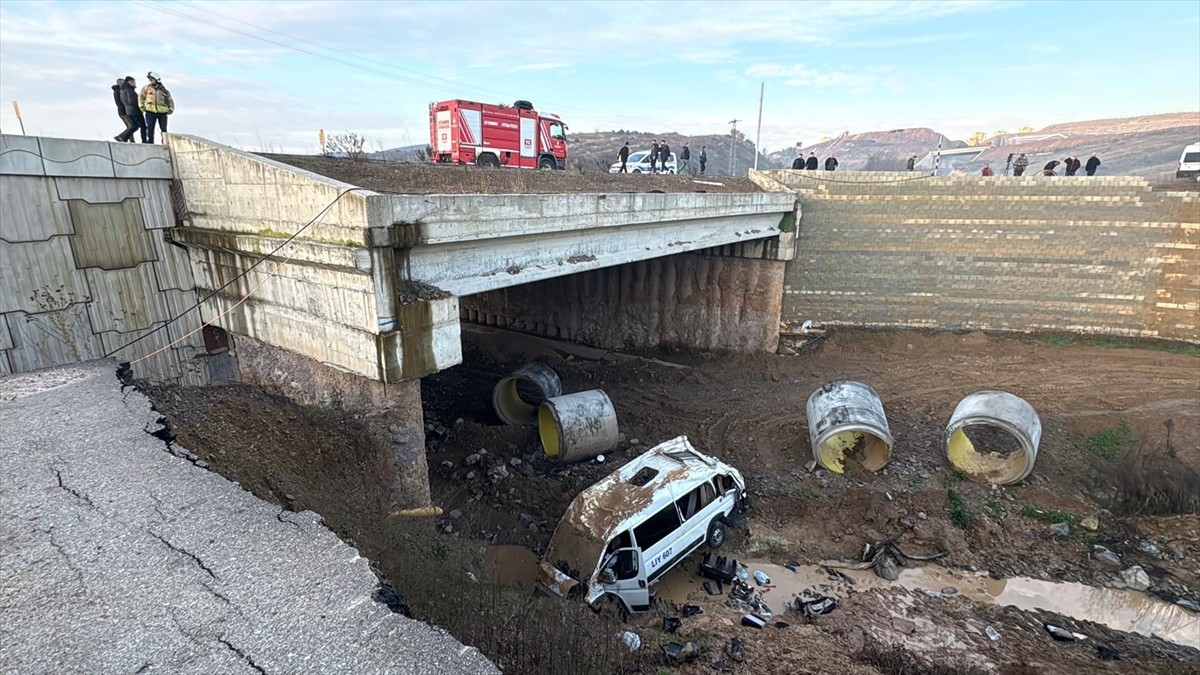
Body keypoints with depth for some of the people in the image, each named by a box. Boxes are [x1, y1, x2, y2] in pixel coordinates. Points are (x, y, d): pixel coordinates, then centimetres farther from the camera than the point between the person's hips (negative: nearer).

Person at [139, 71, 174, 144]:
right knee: (150, 128, -5)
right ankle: (150, 142, -2)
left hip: (162, 112, 0)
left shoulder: (163, 90, 9)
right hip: (150, 111, 0)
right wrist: (141, 106, 3)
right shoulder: (147, 88, 9)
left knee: (164, 129, 1)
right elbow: (141, 97, 13)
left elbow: (170, 100, 17)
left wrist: (171, 109, 5)